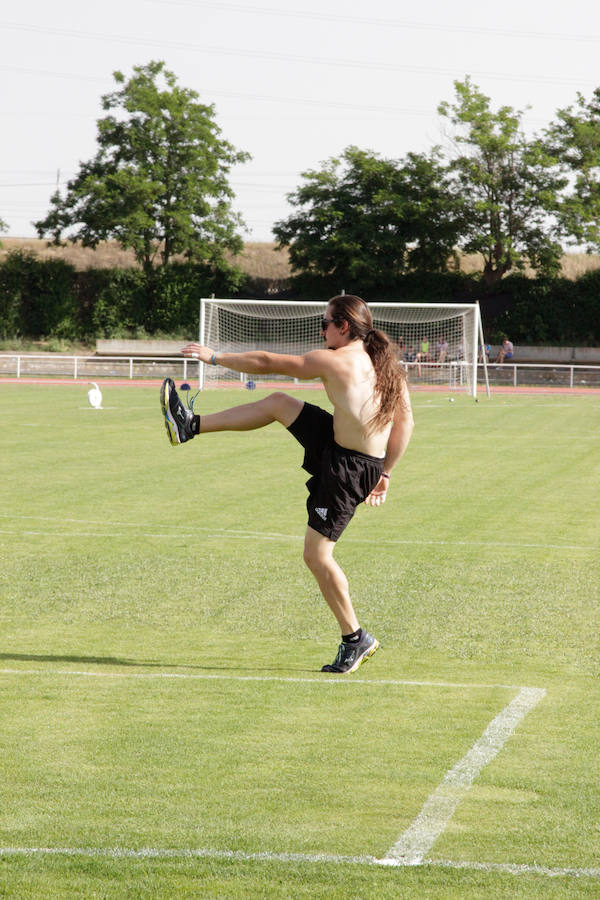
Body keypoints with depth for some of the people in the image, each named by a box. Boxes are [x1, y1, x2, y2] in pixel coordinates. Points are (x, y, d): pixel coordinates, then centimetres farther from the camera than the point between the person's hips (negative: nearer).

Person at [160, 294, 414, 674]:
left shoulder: (334, 361, -17)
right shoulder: (387, 364, 4)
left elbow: (267, 363, -8)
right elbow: (405, 421, 8)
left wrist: (215, 356, 4)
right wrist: (386, 472, 17)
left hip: (347, 471, -9)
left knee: (317, 555, 0)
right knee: (278, 403, 14)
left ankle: (355, 638, 8)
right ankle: (190, 426, 25)